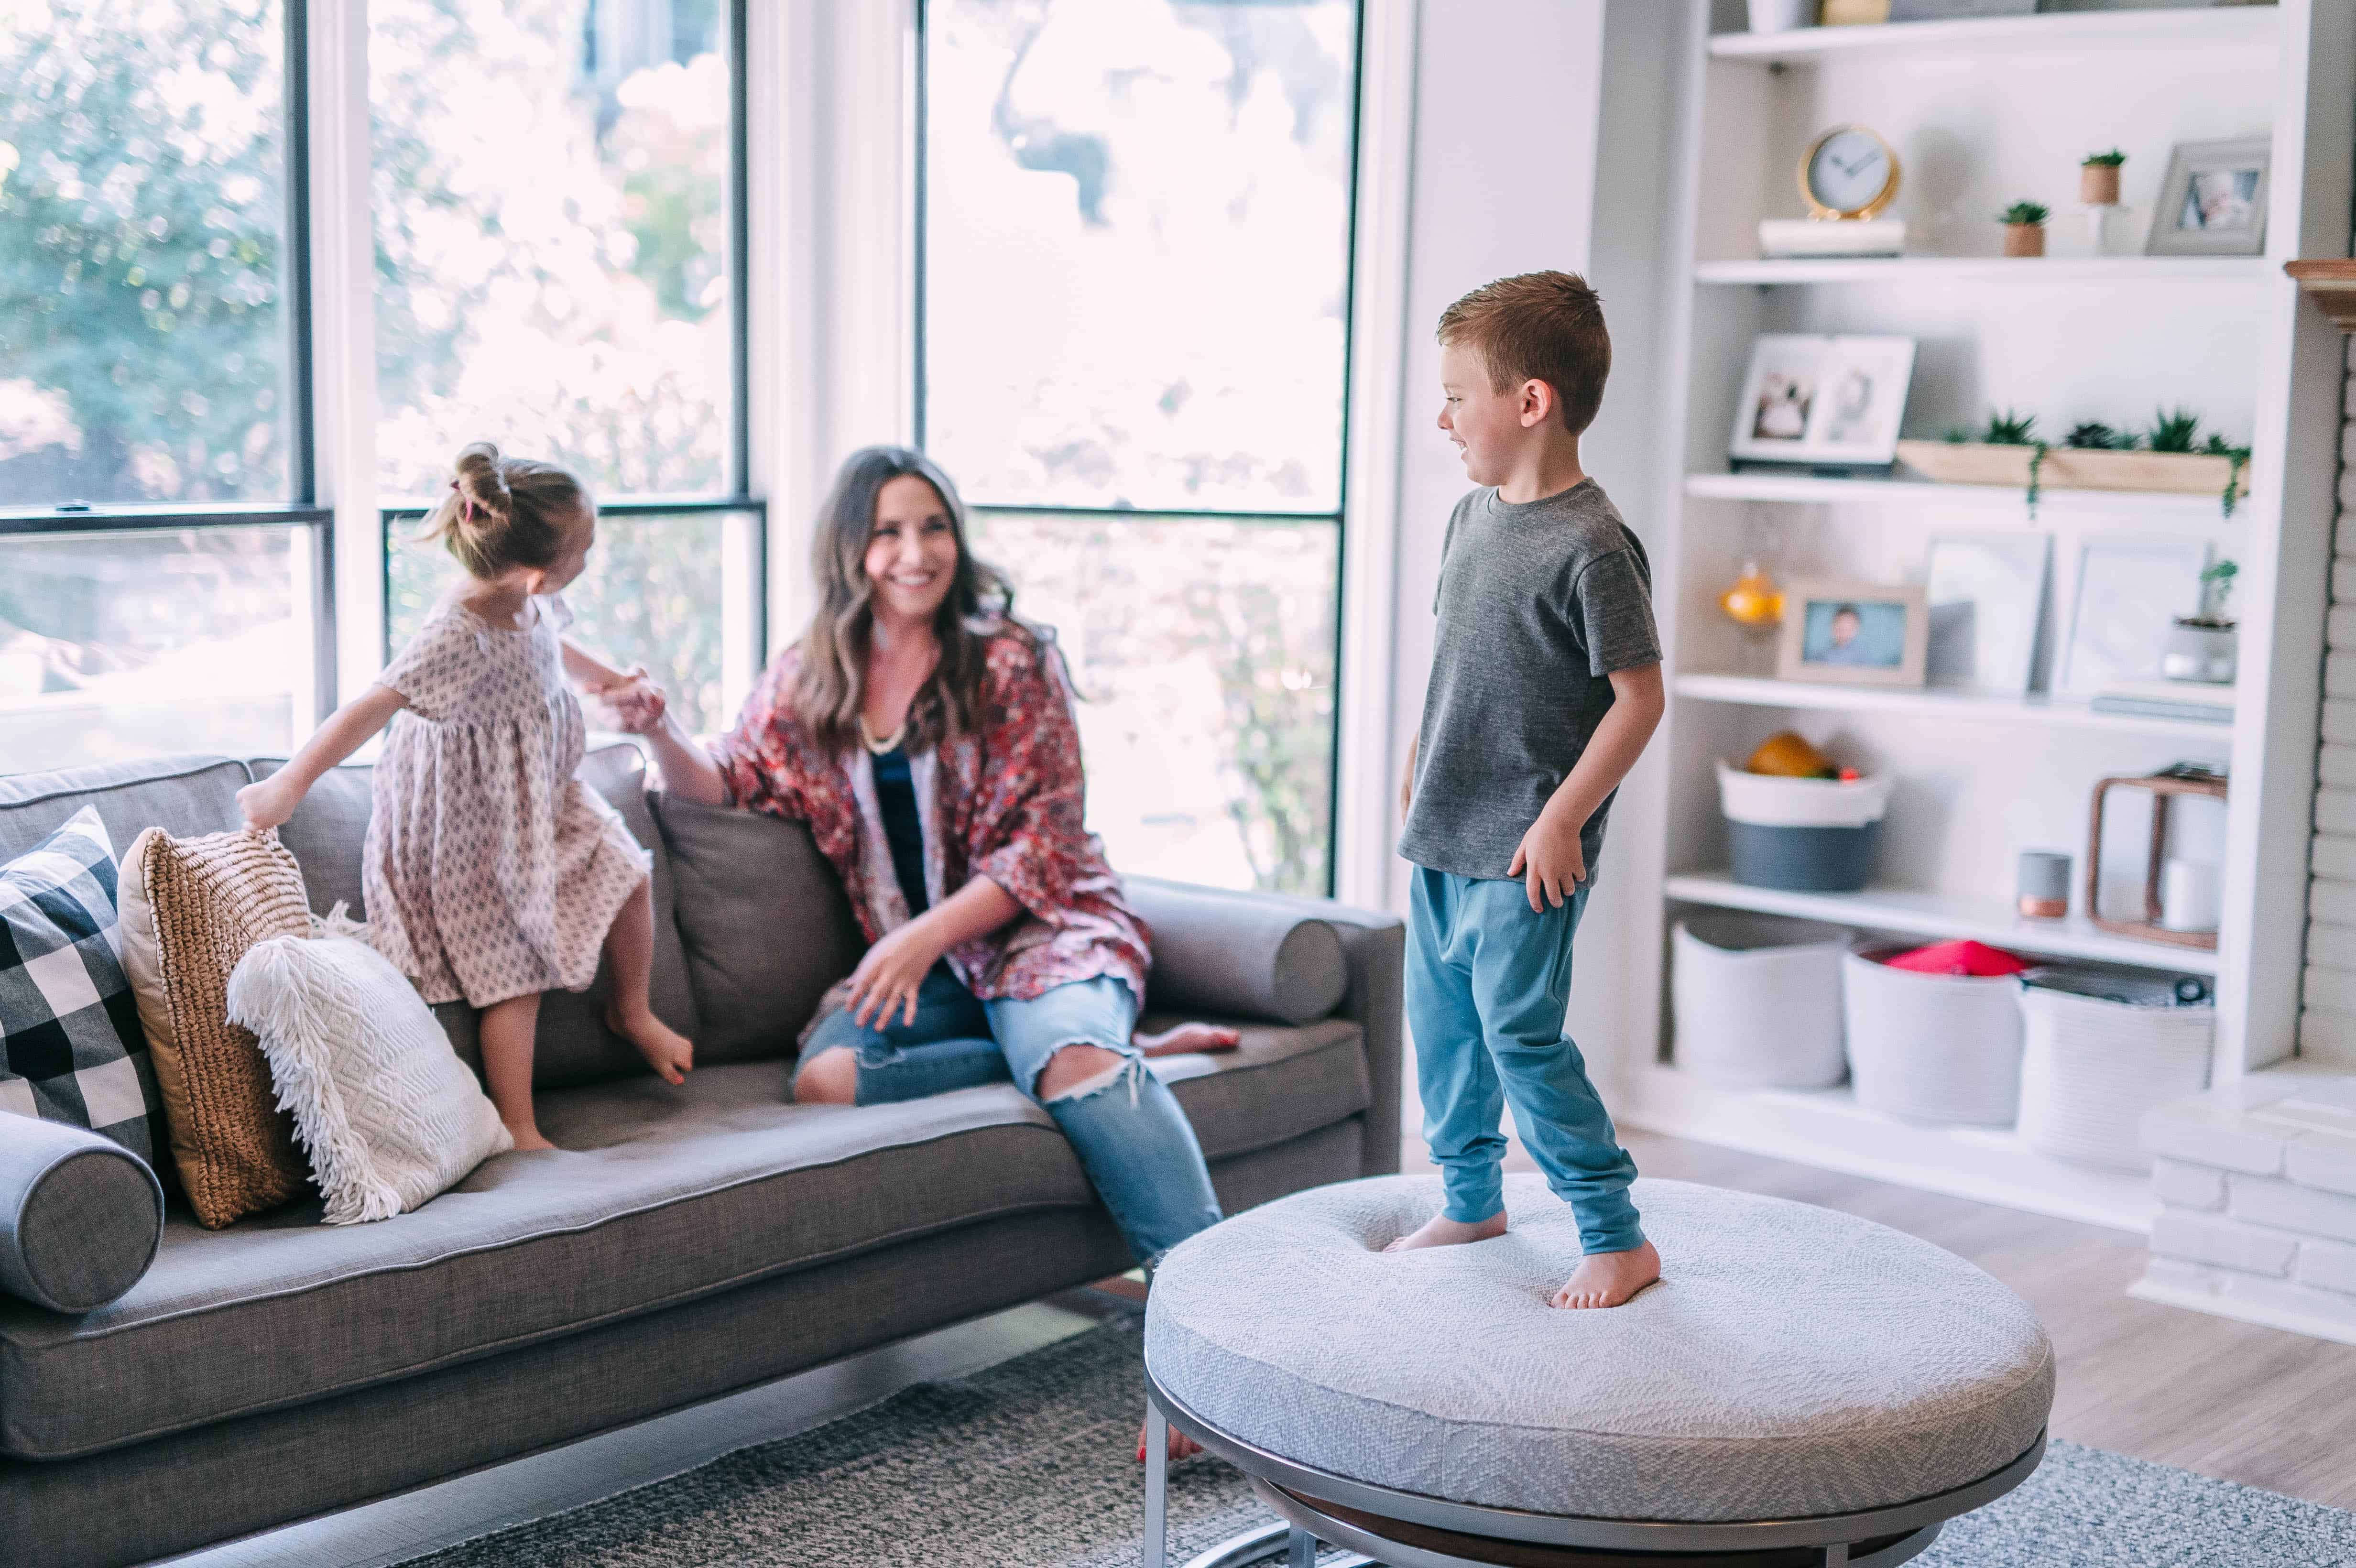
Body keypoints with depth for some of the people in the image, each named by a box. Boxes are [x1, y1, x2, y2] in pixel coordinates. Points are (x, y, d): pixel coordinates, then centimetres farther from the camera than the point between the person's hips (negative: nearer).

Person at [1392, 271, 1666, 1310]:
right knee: (1440, 1023, 15)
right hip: (1445, 838, 9)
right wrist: (1418, 766, 21)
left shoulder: (1592, 546, -18)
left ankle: (1618, 1237, 4)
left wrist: (1563, 818, -17)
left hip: (1525, 854, -8)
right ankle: (1471, 1202, 32)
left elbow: (1639, 696, -16)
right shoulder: (1474, 516, 8)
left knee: (1521, 1034, -8)